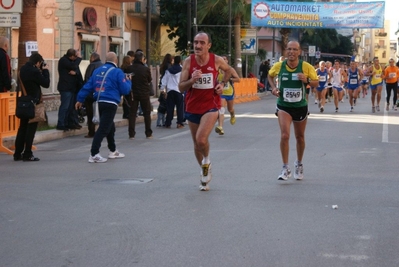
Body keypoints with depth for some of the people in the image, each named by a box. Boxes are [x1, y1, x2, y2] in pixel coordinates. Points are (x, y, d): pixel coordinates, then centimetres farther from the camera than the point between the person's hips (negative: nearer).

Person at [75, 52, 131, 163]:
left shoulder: (97, 71, 12)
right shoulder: (117, 72, -6)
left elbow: (87, 86, 11)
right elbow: (125, 90, -7)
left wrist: (80, 99, 16)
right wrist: (128, 81, 13)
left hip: (99, 103, 7)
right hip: (110, 103, -7)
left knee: (110, 127, 23)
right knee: (103, 129, -8)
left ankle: (113, 151, 35)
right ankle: (94, 154, -13)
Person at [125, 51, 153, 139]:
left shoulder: (129, 69, -7)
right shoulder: (146, 69, -12)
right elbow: (149, 80, 2)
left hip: (132, 93, 1)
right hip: (144, 94, -1)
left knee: (132, 113, 6)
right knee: (147, 113, 11)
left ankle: (131, 134, 1)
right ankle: (148, 133, 14)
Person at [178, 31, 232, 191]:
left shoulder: (216, 60, -7)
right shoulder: (188, 61, -7)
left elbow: (228, 70, 17)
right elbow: (181, 87, -8)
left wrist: (223, 84, 1)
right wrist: (192, 79, -26)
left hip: (211, 106, -3)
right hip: (192, 107, 3)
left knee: (201, 139, -24)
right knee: (196, 144, 12)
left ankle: (207, 160, 8)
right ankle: (204, 172, 35)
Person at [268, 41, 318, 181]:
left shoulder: (306, 67, -13)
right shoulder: (278, 66, -9)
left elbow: (316, 83, -3)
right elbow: (270, 76, 12)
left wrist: (307, 81, -24)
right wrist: (273, 87, -5)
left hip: (300, 106, 1)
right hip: (283, 107, -1)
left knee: (300, 137, 16)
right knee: (284, 135, -17)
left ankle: (299, 165, 39)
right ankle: (285, 168, -7)